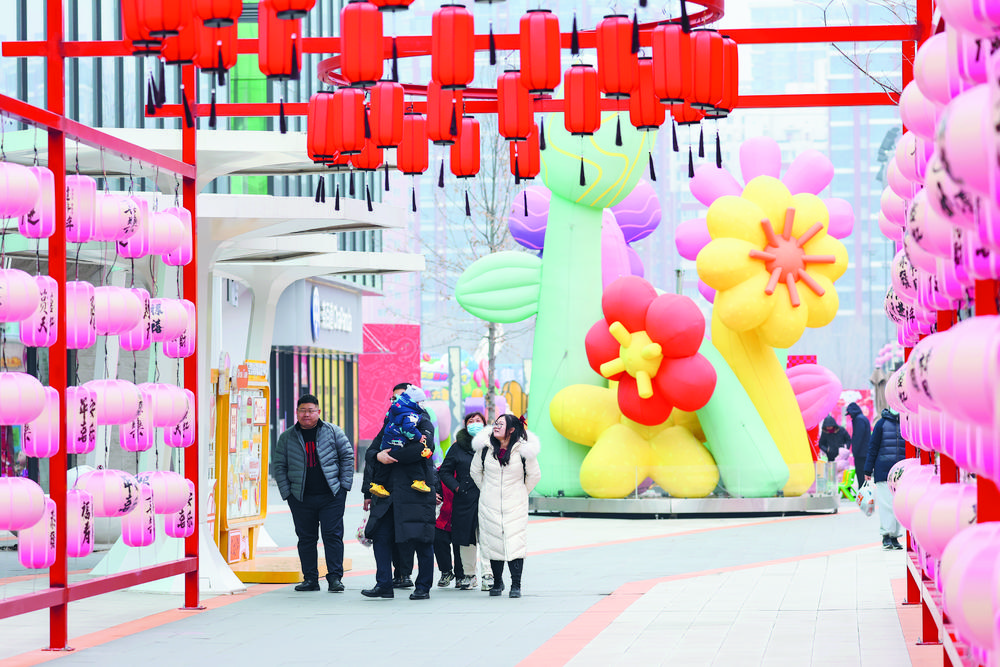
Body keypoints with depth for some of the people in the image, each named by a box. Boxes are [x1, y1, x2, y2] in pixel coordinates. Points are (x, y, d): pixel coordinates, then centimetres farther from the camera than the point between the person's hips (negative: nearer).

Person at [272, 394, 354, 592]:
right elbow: (279, 466, 9)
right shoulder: (286, 438, 7)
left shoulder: (333, 432, 4)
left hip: (332, 495, -2)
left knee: (333, 535, -4)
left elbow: (347, 456, 7)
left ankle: (335, 578, -1)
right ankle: (310, 579, 12)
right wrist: (286, 492, 0)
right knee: (306, 538, 5)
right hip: (301, 498, 2)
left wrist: (344, 484, -1)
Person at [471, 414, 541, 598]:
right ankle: (497, 582, 17)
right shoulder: (485, 447, -1)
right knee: (494, 542, 3)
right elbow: (476, 471, 16)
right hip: (490, 506, 2)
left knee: (515, 544, -10)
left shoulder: (523, 450, -8)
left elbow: (534, 475, 6)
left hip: (515, 507, -2)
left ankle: (515, 585, -6)